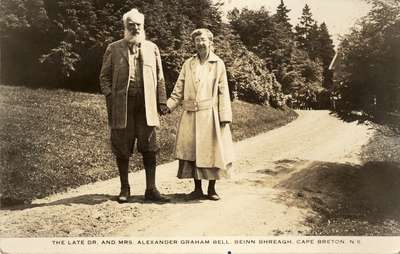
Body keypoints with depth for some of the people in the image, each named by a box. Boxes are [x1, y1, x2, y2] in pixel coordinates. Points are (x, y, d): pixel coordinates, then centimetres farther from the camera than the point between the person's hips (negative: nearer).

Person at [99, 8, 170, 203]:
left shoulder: (152, 48, 14)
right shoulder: (114, 49, 9)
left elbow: (159, 77, 13)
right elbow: (105, 76, 9)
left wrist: (162, 101, 5)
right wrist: (109, 97, -5)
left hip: (146, 104, 1)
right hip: (122, 104, -1)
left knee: (149, 147, 1)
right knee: (122, 148, 4)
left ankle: (151, 189, 9)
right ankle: (124, 188, 18)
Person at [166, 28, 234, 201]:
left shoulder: (218, 64, 5)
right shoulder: (188, 64, 11)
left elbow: (223, 92, 0)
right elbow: (179, 90, 9)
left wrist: (225, 117, -7)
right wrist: (168, 106, -5)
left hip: (210, 116, -2)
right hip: (190, 116, 2)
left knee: (212, 151, 1)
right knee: (191, 151, 3)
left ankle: (211, 189, 16)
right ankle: (197, 188, 16)